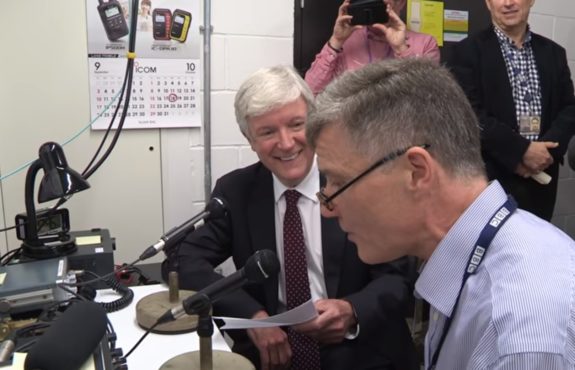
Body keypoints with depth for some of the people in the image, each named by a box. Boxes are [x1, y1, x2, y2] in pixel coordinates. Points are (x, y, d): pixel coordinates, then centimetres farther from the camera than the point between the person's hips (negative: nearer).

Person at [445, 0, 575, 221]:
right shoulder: (467, 51, -3)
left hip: (542, 176, 5)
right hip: (491, 178, -4)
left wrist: (548, 150, -9)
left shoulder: (553, 52, 13)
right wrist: (522, 150, -15)